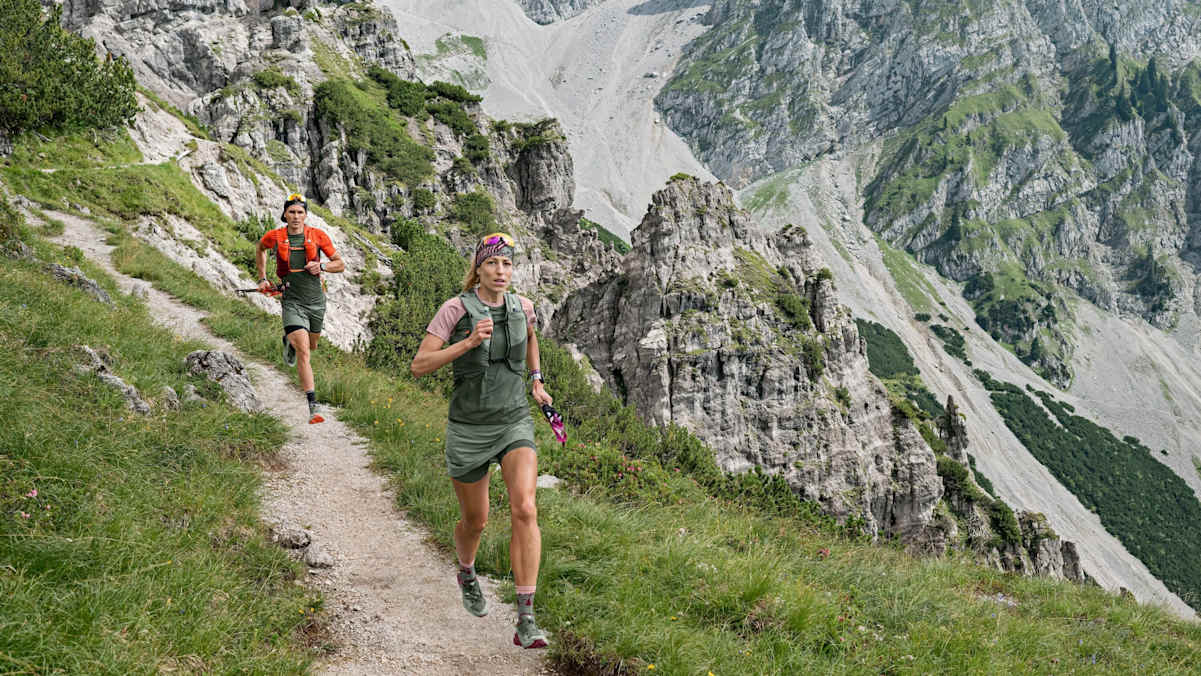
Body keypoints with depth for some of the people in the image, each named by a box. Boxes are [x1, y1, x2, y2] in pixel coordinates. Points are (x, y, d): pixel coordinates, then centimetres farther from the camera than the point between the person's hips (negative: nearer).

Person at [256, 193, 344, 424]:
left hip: (316, 300, 3)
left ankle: (290, 341, 59)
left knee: (312, 345, 23)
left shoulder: (318, 236, -4)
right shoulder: (274, 237, -4)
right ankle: (313, 406, -17)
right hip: (292, 301, -3)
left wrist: (321, 266, -14)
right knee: (303, 351, -17)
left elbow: (341, 264, 5)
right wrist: (262, 278, 16)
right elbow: (260, 249, 20)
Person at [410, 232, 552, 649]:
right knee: (475, 521, 14)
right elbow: (419, 366, -16)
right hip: (469, 428, -2)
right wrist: (470, 342, -27)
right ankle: (467, 574, 52)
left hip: (515, 423, 2)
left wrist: (536, 380, 17)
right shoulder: (456, 309, -12)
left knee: (525, 510, -20)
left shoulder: (521, 306, 0)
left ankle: (526, 621, -18)